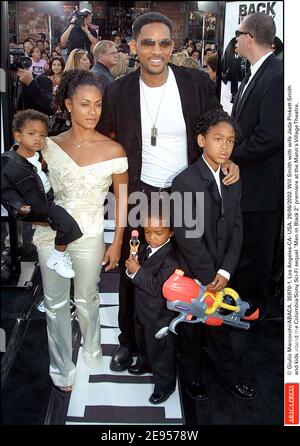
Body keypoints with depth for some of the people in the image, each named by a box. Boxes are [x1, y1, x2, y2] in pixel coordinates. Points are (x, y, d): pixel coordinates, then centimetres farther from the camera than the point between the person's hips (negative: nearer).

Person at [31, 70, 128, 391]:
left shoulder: (113, 150, -10)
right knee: (54, 302, 12)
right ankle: (62, 367, 31)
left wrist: (117, 242, -3)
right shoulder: (51, 145, -1)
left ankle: (92, 354, 41)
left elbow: (122, 196, -2)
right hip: (51, 233, 3)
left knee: (86, 299, 13)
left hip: (88, 236, -2)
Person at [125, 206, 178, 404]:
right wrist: (131, 268, -16)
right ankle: (145, 364, 59)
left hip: (160, 317, -8)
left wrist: (138, 271, -32)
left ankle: (165, 384, 33)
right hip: (143, 311, 8)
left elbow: (157, 288, -32)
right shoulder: (144, 249, -5)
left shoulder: (170, 259, -30)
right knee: (143, 341, 32)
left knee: (161, 350, 12)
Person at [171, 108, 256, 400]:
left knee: (222, 323, 18)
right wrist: (208, 276, -16)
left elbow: (236, 228, 2)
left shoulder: (233, 182, 4)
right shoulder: (185, 182, -16)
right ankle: (191, 375, 36)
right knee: (191, 326, 14)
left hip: (221, 274, 5)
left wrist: (225, 271, -9)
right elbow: (187, 236, -19)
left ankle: (227, 373, 38)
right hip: (192, 273, -5)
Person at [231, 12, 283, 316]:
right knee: (241, 244, 20)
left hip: (260, 185, -9)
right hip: (244, 179, 9)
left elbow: (270, 136, -25)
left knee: (254, 251, 7)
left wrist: (231, 156, -14)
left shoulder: (276, 77, -19)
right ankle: (239, 294, 38)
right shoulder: (256, 73, 10)